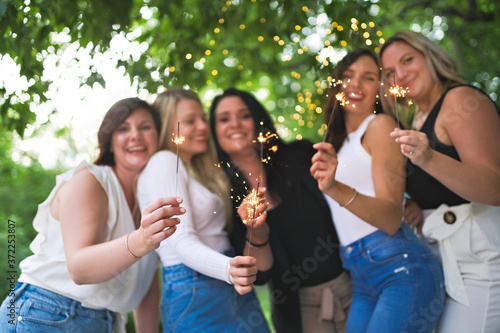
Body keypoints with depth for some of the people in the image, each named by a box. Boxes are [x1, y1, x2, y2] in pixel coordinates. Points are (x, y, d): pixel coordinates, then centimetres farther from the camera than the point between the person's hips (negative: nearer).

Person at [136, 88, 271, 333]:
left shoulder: (196, 169, 20)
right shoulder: (163, 162, -8)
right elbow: (182, 241, -20)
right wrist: (228, 269, -35)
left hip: (234, 291, 9)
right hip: (195, 296, -8)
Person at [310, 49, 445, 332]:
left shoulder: (380, 124, -2)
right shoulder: (338, 142, 20)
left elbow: (392, 219, -13)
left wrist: (336, 189, -27)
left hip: (403, 270, -7)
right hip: (362, 283, 7)